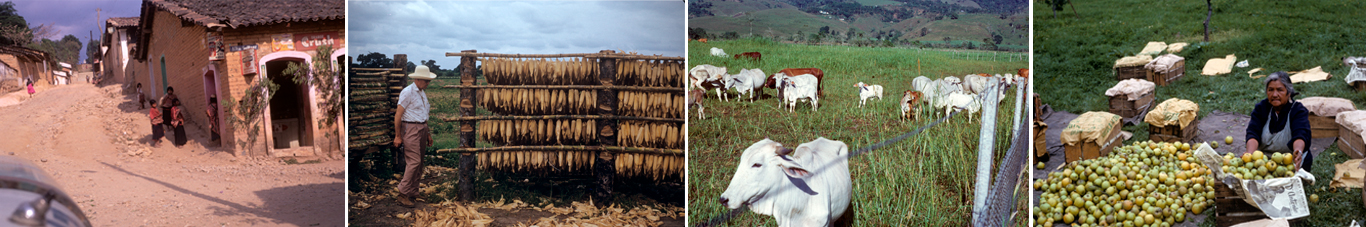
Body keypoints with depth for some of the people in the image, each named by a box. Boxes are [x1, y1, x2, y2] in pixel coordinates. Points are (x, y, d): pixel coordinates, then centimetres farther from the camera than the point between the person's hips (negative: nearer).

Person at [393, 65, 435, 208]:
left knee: (419, 163, 7)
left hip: (422, 128, 8)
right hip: (410, 128, -8)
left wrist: (428, 133, 18)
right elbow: (398, 114, -11)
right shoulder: (407, 92, -10)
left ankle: (413, 193, 12)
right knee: (414, 161, -14)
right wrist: (397, 136, -13)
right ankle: (403, 194, -12)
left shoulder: (423, 93, 16)